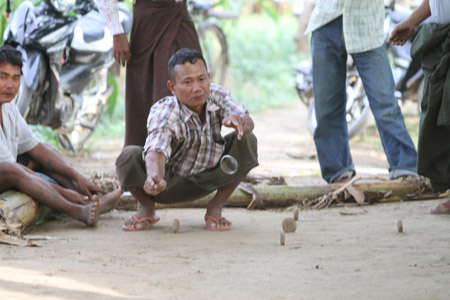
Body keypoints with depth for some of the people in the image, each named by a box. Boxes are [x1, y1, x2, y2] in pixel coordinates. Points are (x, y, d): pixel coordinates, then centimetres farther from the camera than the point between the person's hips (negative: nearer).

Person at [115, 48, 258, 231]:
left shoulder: (216, 95, -16)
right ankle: (146, 207, 1)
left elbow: (248, 123, -26)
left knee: (247, 141, -21)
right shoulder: (164, 113, -30)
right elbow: (156, 151, -47)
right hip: (170, 181, -3)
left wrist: (238, 121, -53)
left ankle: (216, 208, -3)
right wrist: (155, 178, -71)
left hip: (207, 180, 3)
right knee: (129, 157, -33)